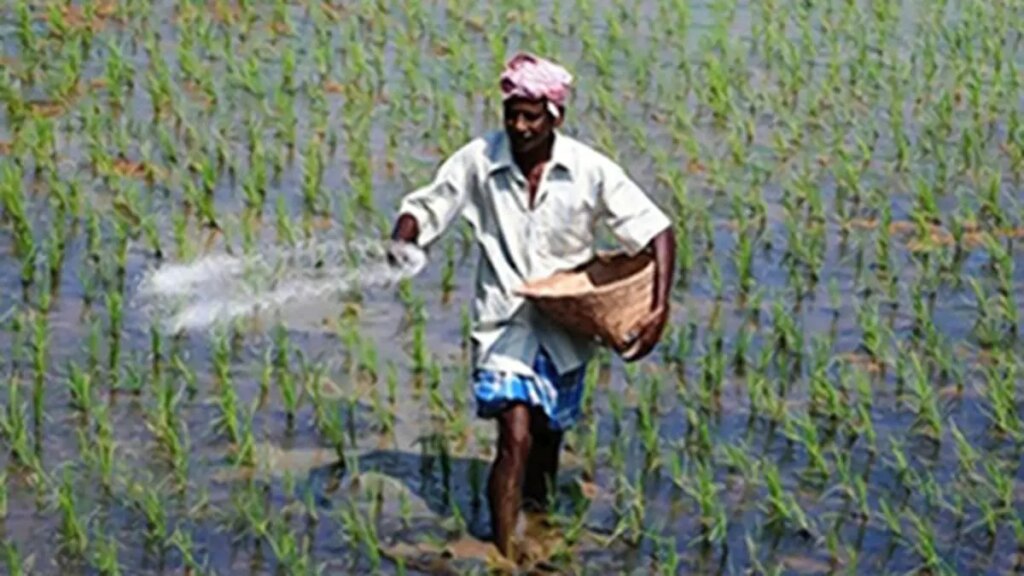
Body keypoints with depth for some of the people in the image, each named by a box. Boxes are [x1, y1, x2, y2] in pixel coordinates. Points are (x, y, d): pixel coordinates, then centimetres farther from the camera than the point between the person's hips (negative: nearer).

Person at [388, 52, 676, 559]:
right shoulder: (478, 161, -10)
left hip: (566, 326, 2)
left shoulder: (590, 170, -11)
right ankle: (502, 554, -10)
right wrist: (397, 248, -23)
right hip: (505, 322, -2)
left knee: (547, 437, 19)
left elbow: (654, 231, -9)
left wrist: (660, 306, -21)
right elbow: (424, 208, -1)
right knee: (516, 437, -18)